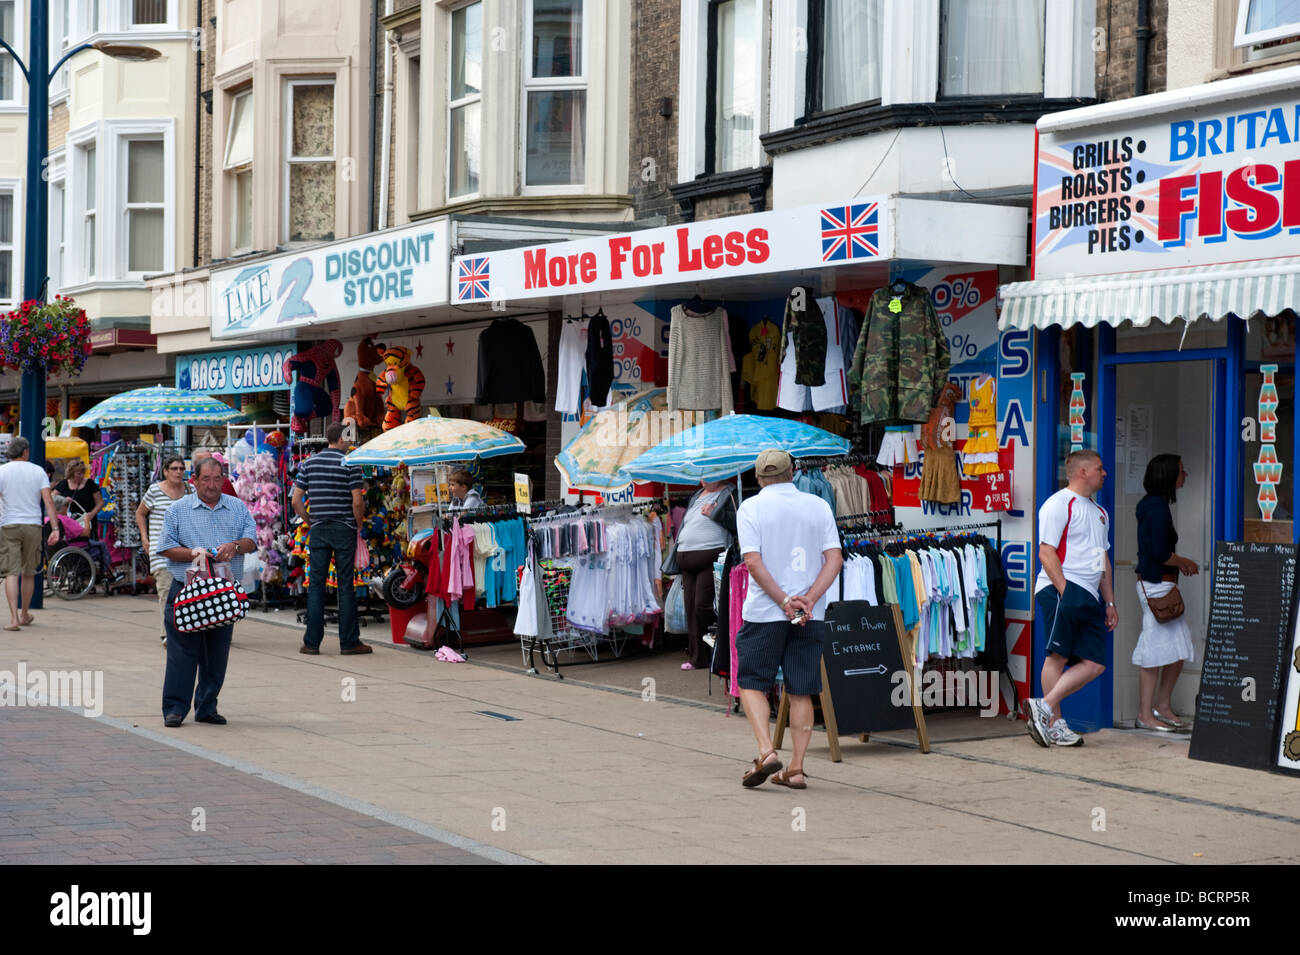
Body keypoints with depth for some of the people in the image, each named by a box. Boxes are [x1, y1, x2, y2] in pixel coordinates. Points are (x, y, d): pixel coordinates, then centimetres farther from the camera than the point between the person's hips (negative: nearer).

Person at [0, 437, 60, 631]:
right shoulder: (38, 471, 4)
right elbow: (48, 500, -5)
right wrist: (55, 528, -7)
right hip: (33, 526, 2)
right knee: (28, 573, 15)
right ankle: (25, 615, 28)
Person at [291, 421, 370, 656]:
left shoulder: (309, 463, 7)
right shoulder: (350, 464, -6)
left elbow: (296, 501, 5)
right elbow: (357, 502, -12)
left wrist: (310, 523, 15)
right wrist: (359, 525, 3)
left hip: (318, 530, 3)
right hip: (344, 530, -3)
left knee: (316, 584, 5)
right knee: (345, 585, 1)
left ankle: (312, 642, 2)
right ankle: (349, 641, 3)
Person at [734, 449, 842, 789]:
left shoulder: (750, 508, -1)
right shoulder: (818, 506, 8)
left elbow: (754, 562, -12)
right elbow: (834, 558, -2)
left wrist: (784, 602, -12)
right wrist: (809, 599, -10)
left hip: (764, 611, -3)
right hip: (810, 616, 3)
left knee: (751, 683, 7)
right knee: (801, 691, 7)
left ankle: (766, 752, -12)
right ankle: (796, 769, 5)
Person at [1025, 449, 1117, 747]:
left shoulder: (1099, 512, 24)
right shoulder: (1058, 504, -3)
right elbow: (1046, 553, -11)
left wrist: (1110, 602, 23)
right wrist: (1064, 591, -18)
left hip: (1090, 596, 8)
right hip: (1062, 590, -8)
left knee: (1095, 664, -3)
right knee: (1059, 655, -10)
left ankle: (1044, 706, -3)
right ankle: (1054, 723, -6)